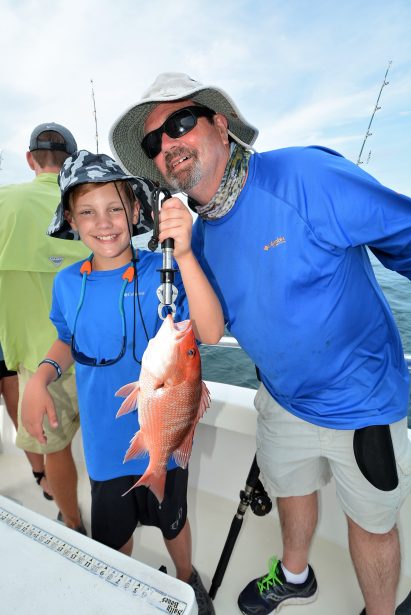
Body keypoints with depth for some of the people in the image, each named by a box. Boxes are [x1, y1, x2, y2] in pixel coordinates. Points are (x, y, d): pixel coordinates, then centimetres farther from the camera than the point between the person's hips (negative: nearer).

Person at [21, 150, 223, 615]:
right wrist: (41, 378, -9)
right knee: (112, 537, 26)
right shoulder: (67, 284, -7)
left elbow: (210, 332, -33)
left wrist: (184, 255, -44)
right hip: (104, 445, 3)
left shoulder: (161, 272, -19)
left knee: (172, 521, 25)